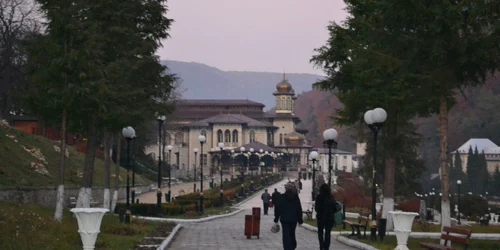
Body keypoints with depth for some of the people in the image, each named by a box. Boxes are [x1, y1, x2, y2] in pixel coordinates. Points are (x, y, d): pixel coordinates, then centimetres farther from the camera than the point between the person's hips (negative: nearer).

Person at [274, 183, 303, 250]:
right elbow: (299, 209, 6)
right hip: (294, 219, 3)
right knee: (292, 234, 18)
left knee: (286, 235, -3)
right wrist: (300, 219, 13)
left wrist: (276, 218, 3)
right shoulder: (296, 197, 1)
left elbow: (278, 208, -5)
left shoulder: (282, 197, -7)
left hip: (284, 219, -3)